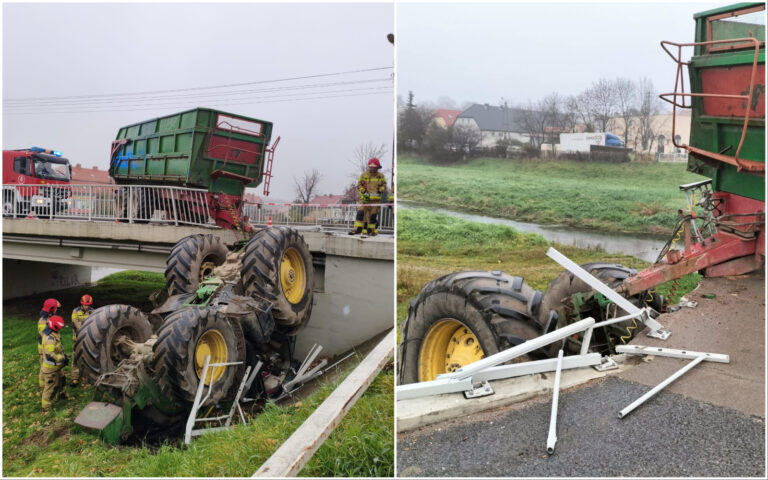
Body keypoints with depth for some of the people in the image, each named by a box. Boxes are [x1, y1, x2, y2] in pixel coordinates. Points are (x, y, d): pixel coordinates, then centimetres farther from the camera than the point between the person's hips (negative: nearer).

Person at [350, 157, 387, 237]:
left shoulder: (381, 176, 7)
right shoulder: (364, 175, 4)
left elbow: (384, 185, 18)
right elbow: (359, 185, 11)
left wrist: (380, 190, -1)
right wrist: (363, 191, -5)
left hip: (376, 199, 1)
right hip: (365, 198, -1)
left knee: (373, 215, 4)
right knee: (361, 212, -11)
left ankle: (373, 230, 15)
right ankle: (358, 228, -10)